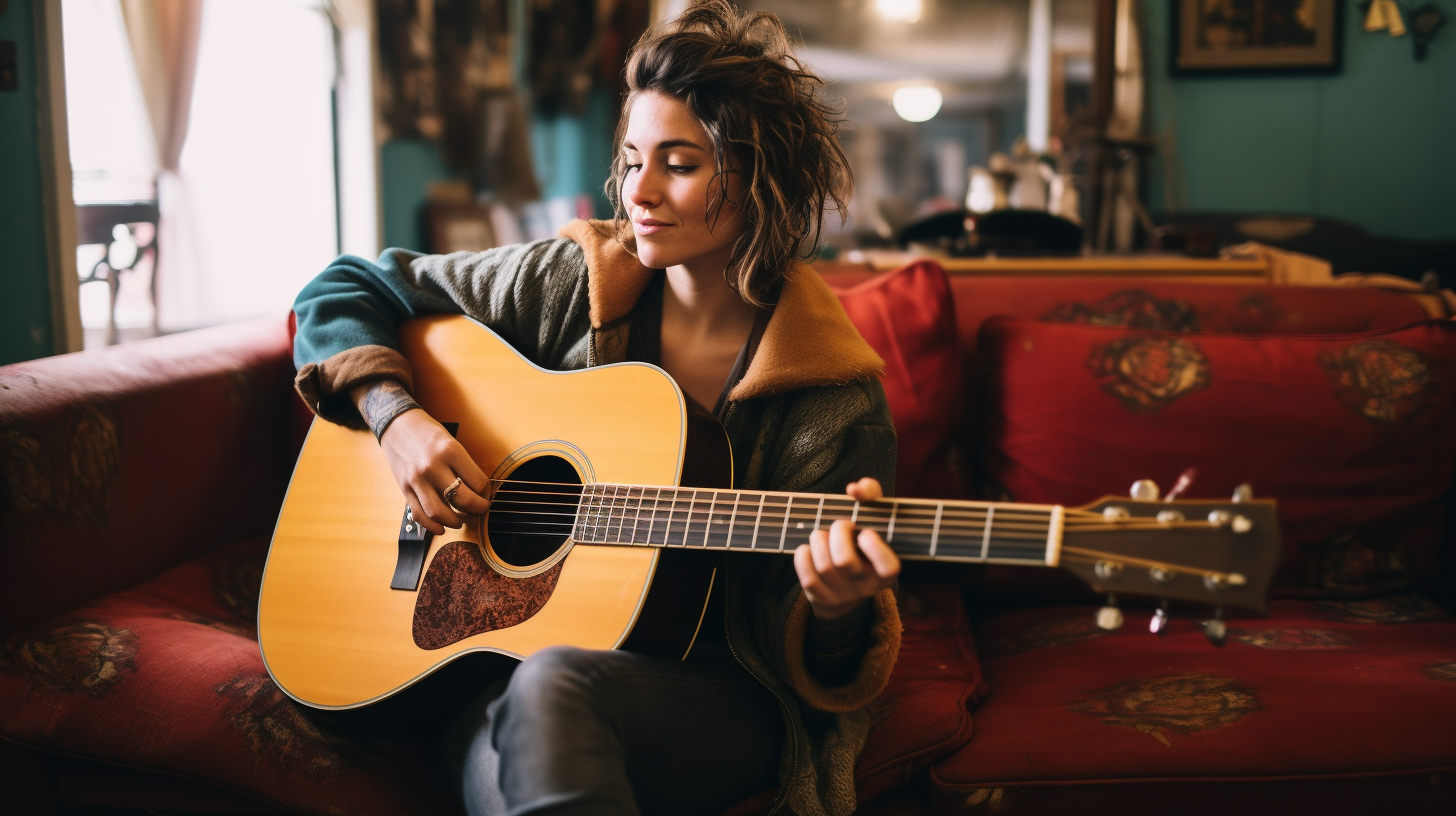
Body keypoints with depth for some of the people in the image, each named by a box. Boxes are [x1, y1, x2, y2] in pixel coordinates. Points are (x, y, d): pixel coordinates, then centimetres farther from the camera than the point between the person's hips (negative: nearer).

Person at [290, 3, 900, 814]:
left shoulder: (834, 401, -7)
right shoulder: (570, 282, 1)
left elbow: (793, 658, -2)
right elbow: (344, 290, 9)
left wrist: (834, 615, -26)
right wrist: (397, 416, -9)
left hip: (716, 699, -1)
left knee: (553, 686, -35)